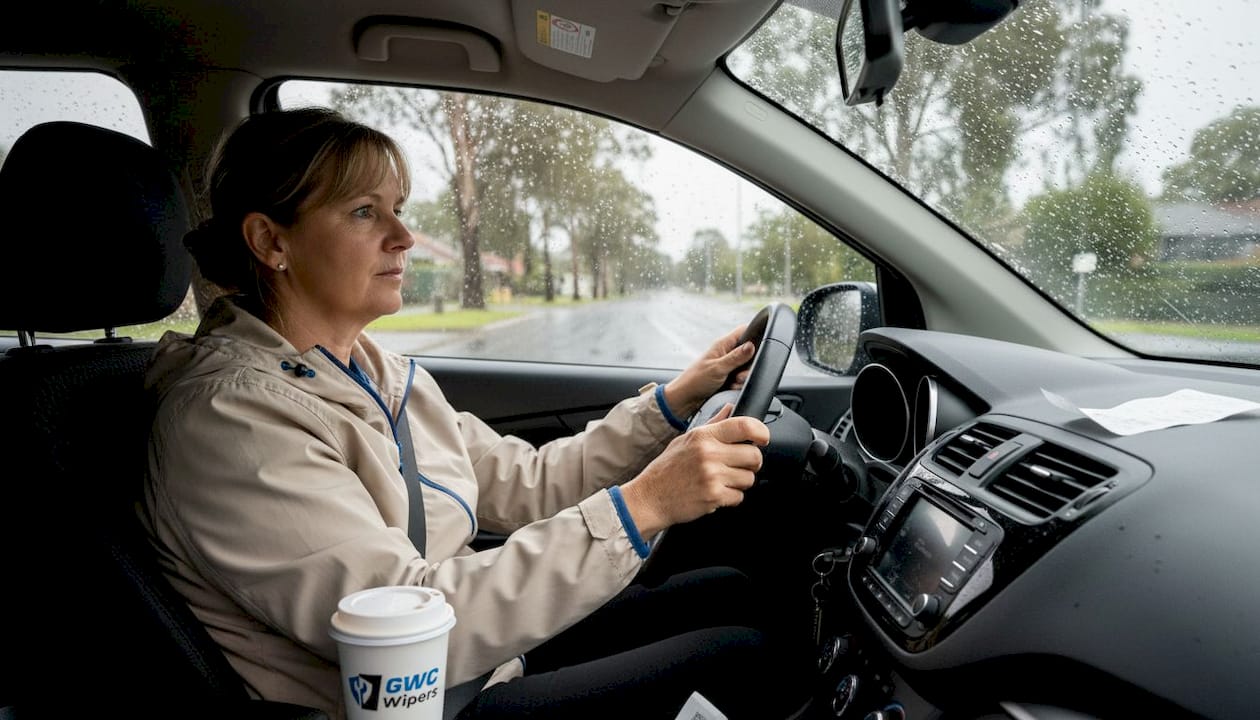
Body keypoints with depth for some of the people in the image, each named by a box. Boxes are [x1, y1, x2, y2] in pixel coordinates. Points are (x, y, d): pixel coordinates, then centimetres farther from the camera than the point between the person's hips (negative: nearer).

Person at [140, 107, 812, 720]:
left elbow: (525, 484, 5)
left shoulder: (376, 370, 4)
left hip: (478, 648, 8)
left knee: (726, 591, 4)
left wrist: (673, 400, -1)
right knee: (738, 653, -11)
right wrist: (639, 507, -34)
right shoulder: (228, 415, -22)